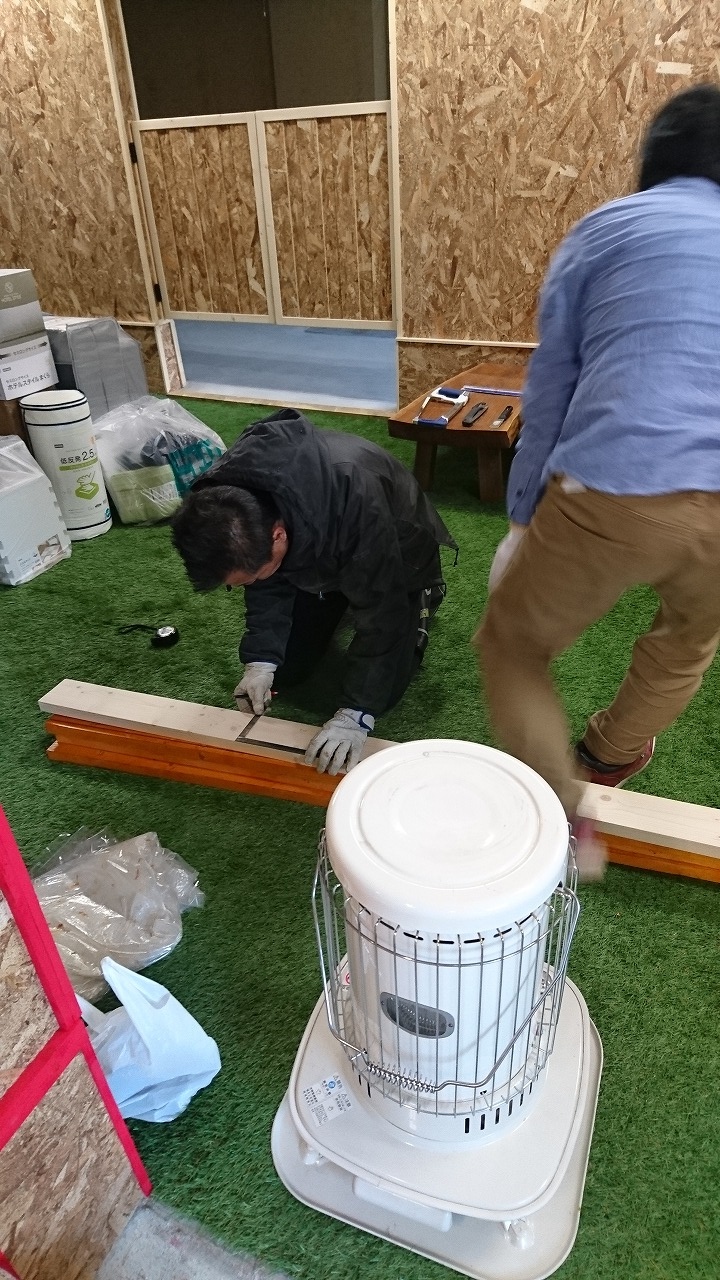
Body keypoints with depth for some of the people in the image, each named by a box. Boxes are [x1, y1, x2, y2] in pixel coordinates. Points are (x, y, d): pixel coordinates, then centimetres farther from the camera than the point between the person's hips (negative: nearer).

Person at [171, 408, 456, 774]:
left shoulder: (355, 501, -48)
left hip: (395, 560, -4)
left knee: (380, 690, -7)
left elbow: (381, 611, -38)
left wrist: (356, 713, -40)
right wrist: (261, 658, -22)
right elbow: (267, 584, -12)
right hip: (314, 556, 5)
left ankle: (423, 594, 17)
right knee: (282, 672, 3)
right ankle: (335, 602, 29)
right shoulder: (226, 495, -29)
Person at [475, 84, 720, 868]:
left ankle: (562, 820, 10)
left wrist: (523, 513, 24)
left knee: (511, 647, 20)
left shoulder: (601, 230, 17)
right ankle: (607, 756, 55)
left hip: (609, 495, -3)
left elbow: (549, 389, 16)